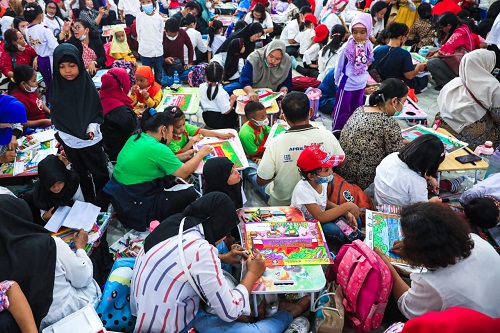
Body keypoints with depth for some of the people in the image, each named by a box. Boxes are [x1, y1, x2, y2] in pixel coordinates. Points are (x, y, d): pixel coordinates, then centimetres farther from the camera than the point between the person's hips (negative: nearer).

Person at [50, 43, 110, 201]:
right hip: (69, 142, 3)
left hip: (90, 140, -3)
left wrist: (92, 128, -20)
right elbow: (56, 117, 3)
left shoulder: (87, 85, -11)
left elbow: (98, 111, -5)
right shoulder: (57, 88, -5)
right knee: (81, 175, 18)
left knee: (100, 173, 9)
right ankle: (90, 203, 34)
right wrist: (59, 137, -3)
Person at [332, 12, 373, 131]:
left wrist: (365, 77, 15)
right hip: (347, 84, -5)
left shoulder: (368, 46, -5)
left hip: (361, 84, 5)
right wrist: (337, 81, 2)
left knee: (356, 109, 19)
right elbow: (339, 65, -6)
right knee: (342, 109, 5)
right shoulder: (347, 47, -18)